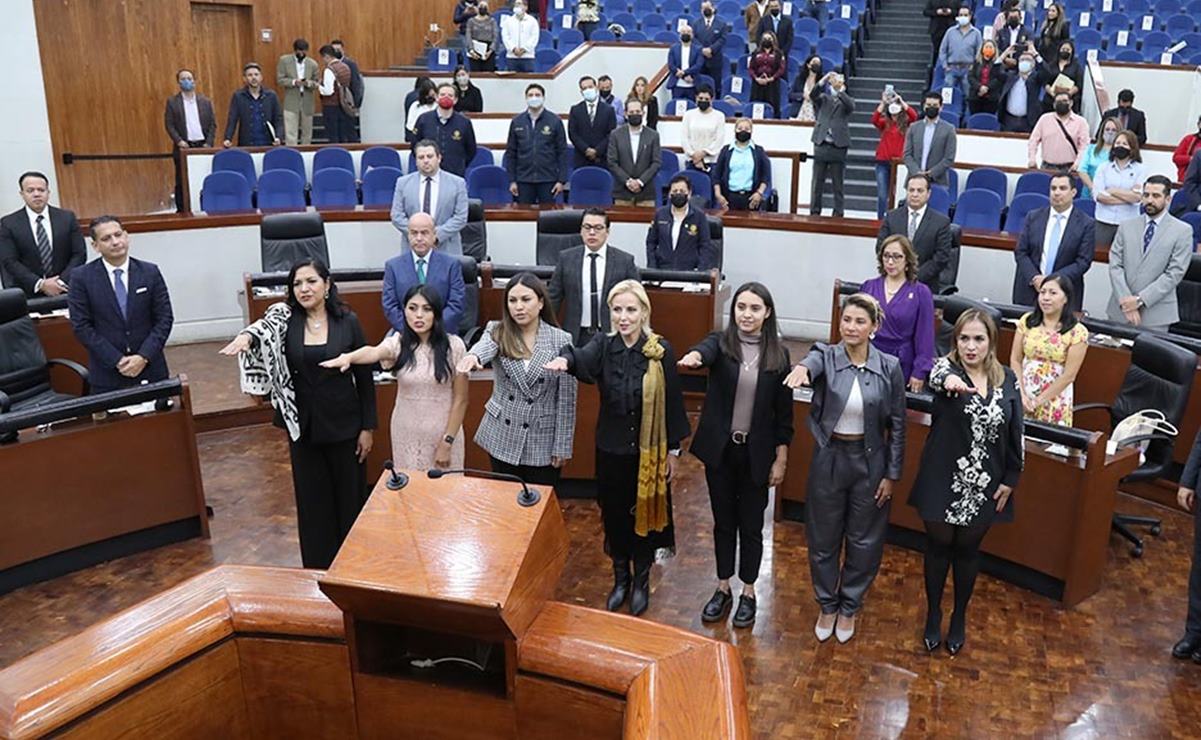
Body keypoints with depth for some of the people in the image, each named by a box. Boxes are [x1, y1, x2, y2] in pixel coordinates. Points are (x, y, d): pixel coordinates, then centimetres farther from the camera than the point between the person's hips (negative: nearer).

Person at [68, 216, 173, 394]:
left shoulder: (150, 272, 1)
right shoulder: (82, 277, -2)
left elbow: (165, 318, 0)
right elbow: (81, 327, -5)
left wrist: (144, 357, -11)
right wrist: (117, 360, -12)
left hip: (150, 369, 1)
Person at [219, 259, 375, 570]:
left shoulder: (348, 321, -5)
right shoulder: (286, 318, -3)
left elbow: (364, 377, -2)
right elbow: (265, 327, -28)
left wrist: (368, 427, -3)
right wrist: (246, 336, -52)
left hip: (344, 424, -1)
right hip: (303, 425, 1)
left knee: (350, 497, 10)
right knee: (312, 499, 10)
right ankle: (318, 569, 25)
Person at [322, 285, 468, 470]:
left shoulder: (453, 346, -10)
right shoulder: (398, 343, -6)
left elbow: (460, 400, -6)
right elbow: (373, 352, -30)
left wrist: (447, 442, -9)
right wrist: (347, 357, -51)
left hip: (444, 435, -1)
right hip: (407, 437, 2)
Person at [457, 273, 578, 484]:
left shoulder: (561, 340, -7)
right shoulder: (497, 332, -3)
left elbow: (566, 400, -5)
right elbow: (483, 348, -27)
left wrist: (562, 447, -6)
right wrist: (472, 356, -52)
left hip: (543, 443, -2)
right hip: (503, 438, 2)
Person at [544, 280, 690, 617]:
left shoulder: (661, 350, -11)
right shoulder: (603, 345, -7)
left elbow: (672, 402, -5)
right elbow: (583, 358, -31)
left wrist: (673, 450, -2)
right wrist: (565, 359, -55)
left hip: (649, 450, -2)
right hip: (611, 449, 2)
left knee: (645, 513, 12)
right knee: (614, 515, 15)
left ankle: (641, 581, 34)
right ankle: (620, 578, 37)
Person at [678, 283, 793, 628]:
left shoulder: (778, 354, -4)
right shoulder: (721, 342, -5)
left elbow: (784, 411, -1)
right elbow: (706, 350, -31)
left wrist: (781, 459, -2)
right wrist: (694, 356, -56)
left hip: (757, 453, 0)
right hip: (720, 448, 1)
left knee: (751, 524, 11)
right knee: (723, 521, 14)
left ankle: (748, 592, 29)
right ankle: (723, 588, 31)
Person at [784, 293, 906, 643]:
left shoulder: (889, 367, -7)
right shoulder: (827, 356, -10)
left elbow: (897, 424, -1)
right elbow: (813, 362, -36)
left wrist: (892, 474, -2)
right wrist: (802, 368, -61)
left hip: (870, 461, 0)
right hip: (829, 457, 0)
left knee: (864, 541, 14)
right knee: (823, 538, 13)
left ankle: (849, 607, 38)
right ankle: (827, 605, 37)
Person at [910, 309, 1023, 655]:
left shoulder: (1007, 379, -1)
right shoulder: (947, 368, -11)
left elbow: (1015, 433, 4)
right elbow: (935, 376, -38)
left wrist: (1011, 479, 1)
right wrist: (948, 379, -61)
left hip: (984, 485, 2)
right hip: (943, 480, -2)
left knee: (968, 550, 17)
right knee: (938, 545, 13)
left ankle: (959, 617, 37)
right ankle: (933, 613, 33)